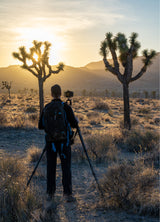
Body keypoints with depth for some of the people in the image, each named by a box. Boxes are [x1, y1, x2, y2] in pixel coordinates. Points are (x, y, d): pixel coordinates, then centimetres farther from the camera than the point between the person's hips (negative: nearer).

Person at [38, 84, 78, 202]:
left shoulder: (46, 108, 3)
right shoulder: (66, 107, -8)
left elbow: (41, 126, 7)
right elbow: (74, 125, -9)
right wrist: (76, 120, 14)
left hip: (50, 141, 3)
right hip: (63, 141, -3)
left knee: (51, 167, 10)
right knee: (66, 168, 2)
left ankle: (50, 193, 15)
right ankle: (68, 194, -2)